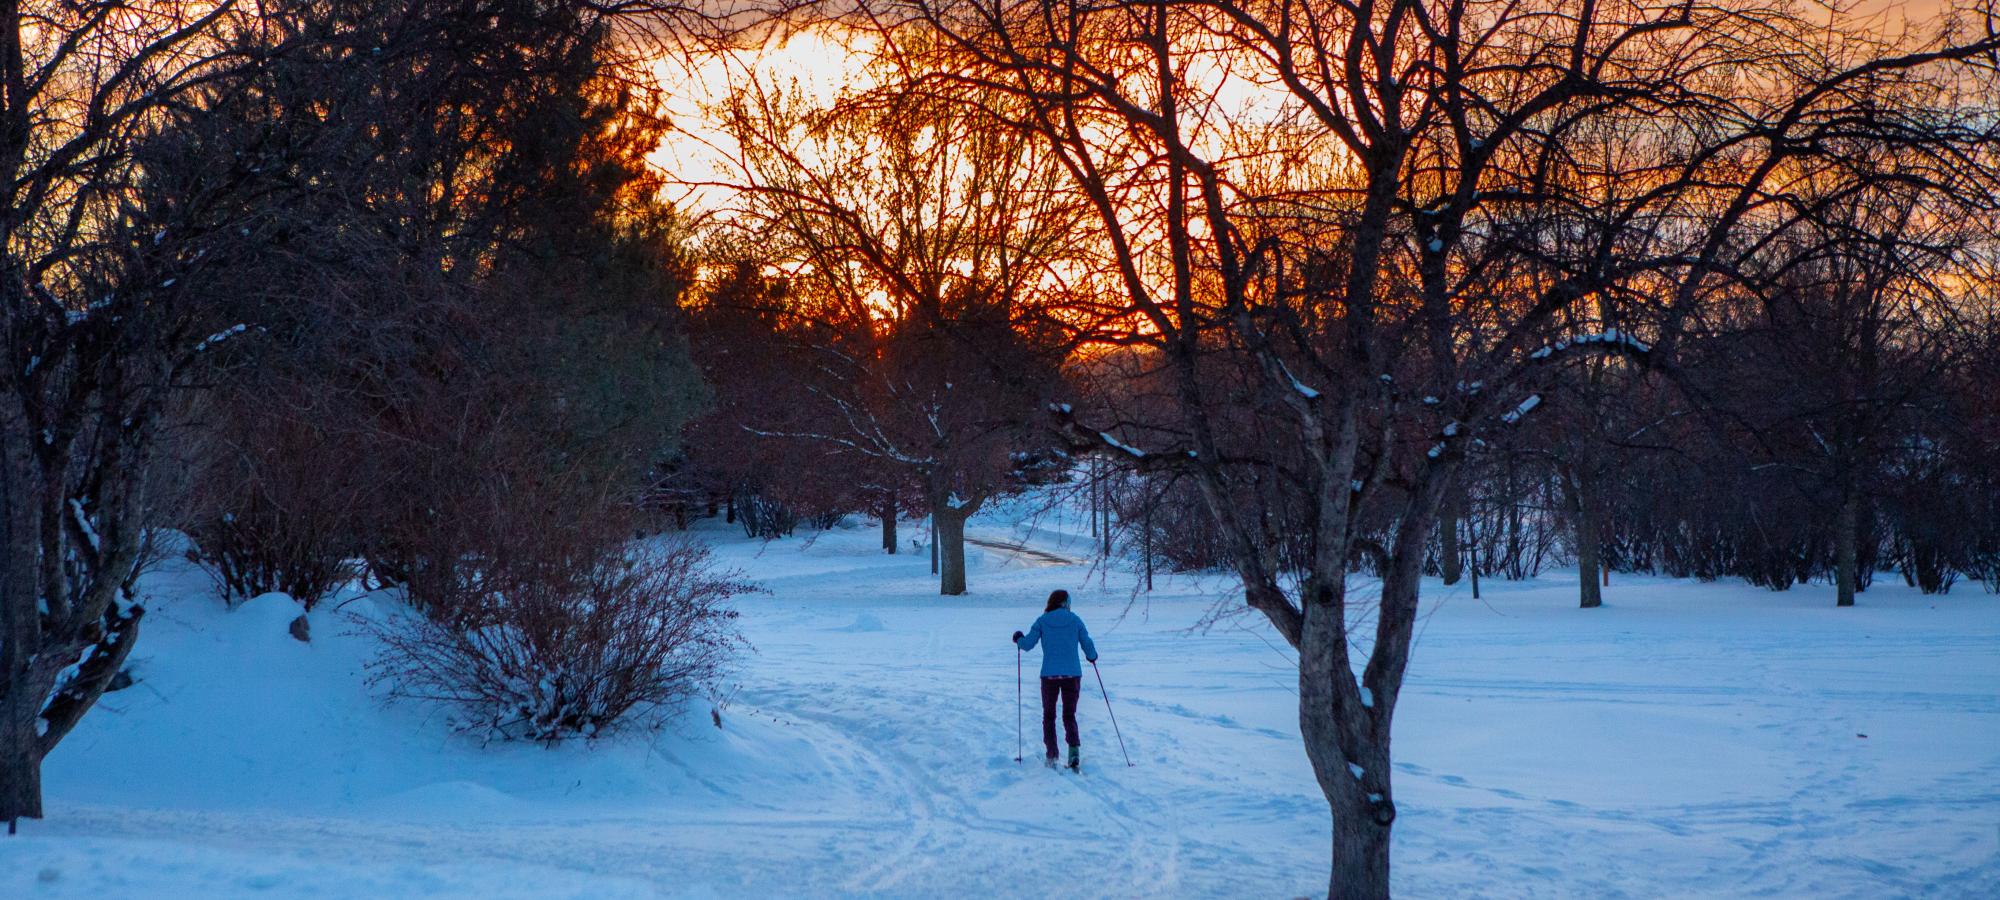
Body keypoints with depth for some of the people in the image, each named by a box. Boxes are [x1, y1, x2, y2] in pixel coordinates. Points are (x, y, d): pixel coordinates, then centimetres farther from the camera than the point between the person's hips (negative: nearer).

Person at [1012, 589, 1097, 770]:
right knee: (1069, 715, 10)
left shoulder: (1042, 621, -1)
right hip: (1072, 674, 0)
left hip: (1049, 675, 0)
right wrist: (1092, 656, 24)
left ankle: (1052, 756, 6)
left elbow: (1028, 644, -4)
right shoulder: (1075, 620, 0)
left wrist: (1018, 639, 18)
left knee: (1048, 715, 13)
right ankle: (1074, 749, -13)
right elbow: (1088, 645, 1)